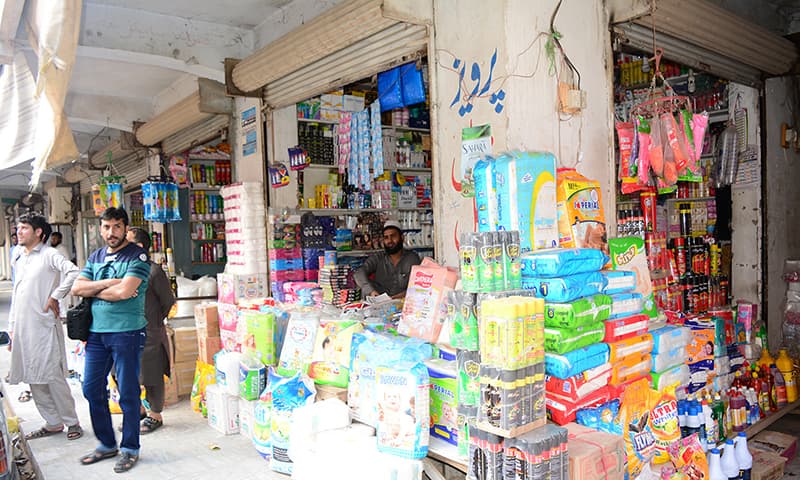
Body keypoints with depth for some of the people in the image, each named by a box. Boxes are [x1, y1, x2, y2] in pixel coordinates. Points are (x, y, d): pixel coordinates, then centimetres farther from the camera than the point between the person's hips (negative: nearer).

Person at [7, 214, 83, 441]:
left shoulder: (48, 255, -7)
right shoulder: (19, 259, 17)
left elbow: (74, 272, -25)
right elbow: (16, 296, 20)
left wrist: (55, 297, -18)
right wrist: (12, 328, 17)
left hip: (44, 326, -8)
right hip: (23, 327, 8)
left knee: (53, 376, -5)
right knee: (34, 380, 11)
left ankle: (72, 422, 7)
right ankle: (53, 423, 21)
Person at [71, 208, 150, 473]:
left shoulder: (138, 255, -8)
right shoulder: (96, 257, 13)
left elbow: (124, 291, -19)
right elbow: (76, 288, 3)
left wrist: (93, 290, -4)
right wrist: (108, 283, -11)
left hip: (127, 331, -6)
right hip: (96, 331, 7)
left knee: (128, 392, 3)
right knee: (92, 389, 12)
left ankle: (130, 449, 18)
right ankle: (106, 444, 29)